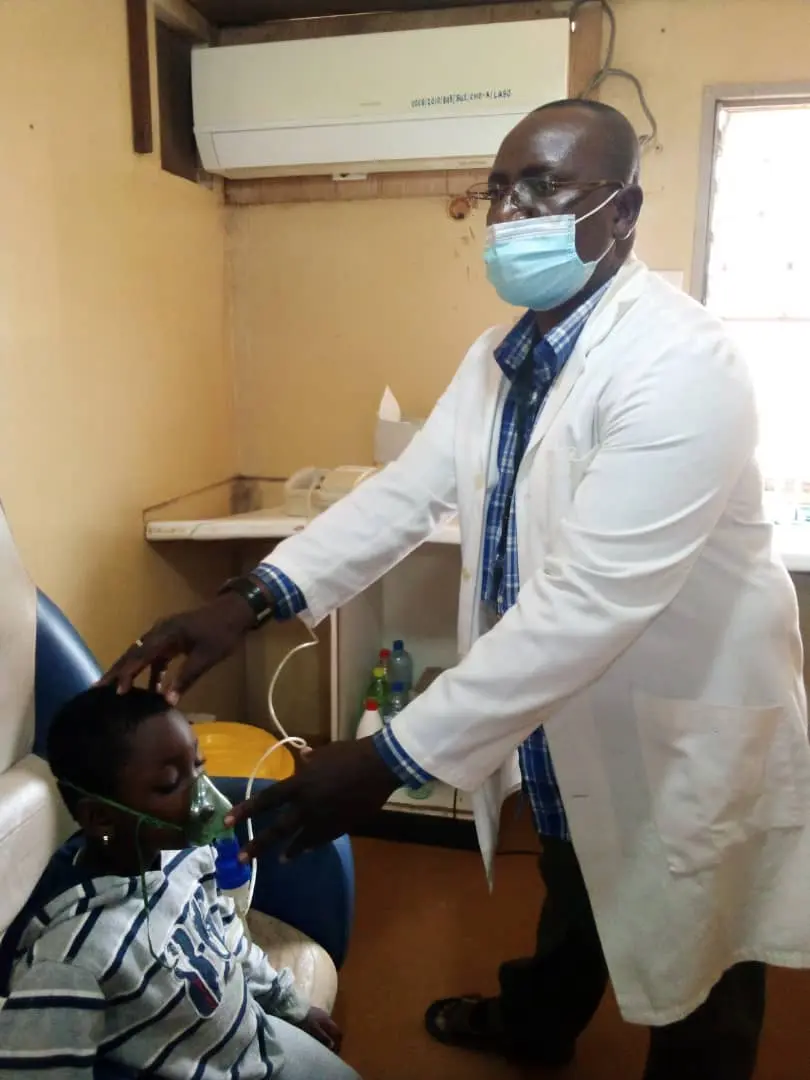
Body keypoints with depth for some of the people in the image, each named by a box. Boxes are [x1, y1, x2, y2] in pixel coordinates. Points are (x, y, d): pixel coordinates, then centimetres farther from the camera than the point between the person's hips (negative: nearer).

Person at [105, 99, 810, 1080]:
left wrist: (391, 757, -33)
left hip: (682, 741, -7)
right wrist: (254, 598, -20)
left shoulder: (680, 363, -28)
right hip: (566, 730, 8)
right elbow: (406, 490, -5)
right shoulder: (499, 357, 1)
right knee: (568, 908, 34)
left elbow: (591, 601, -34)